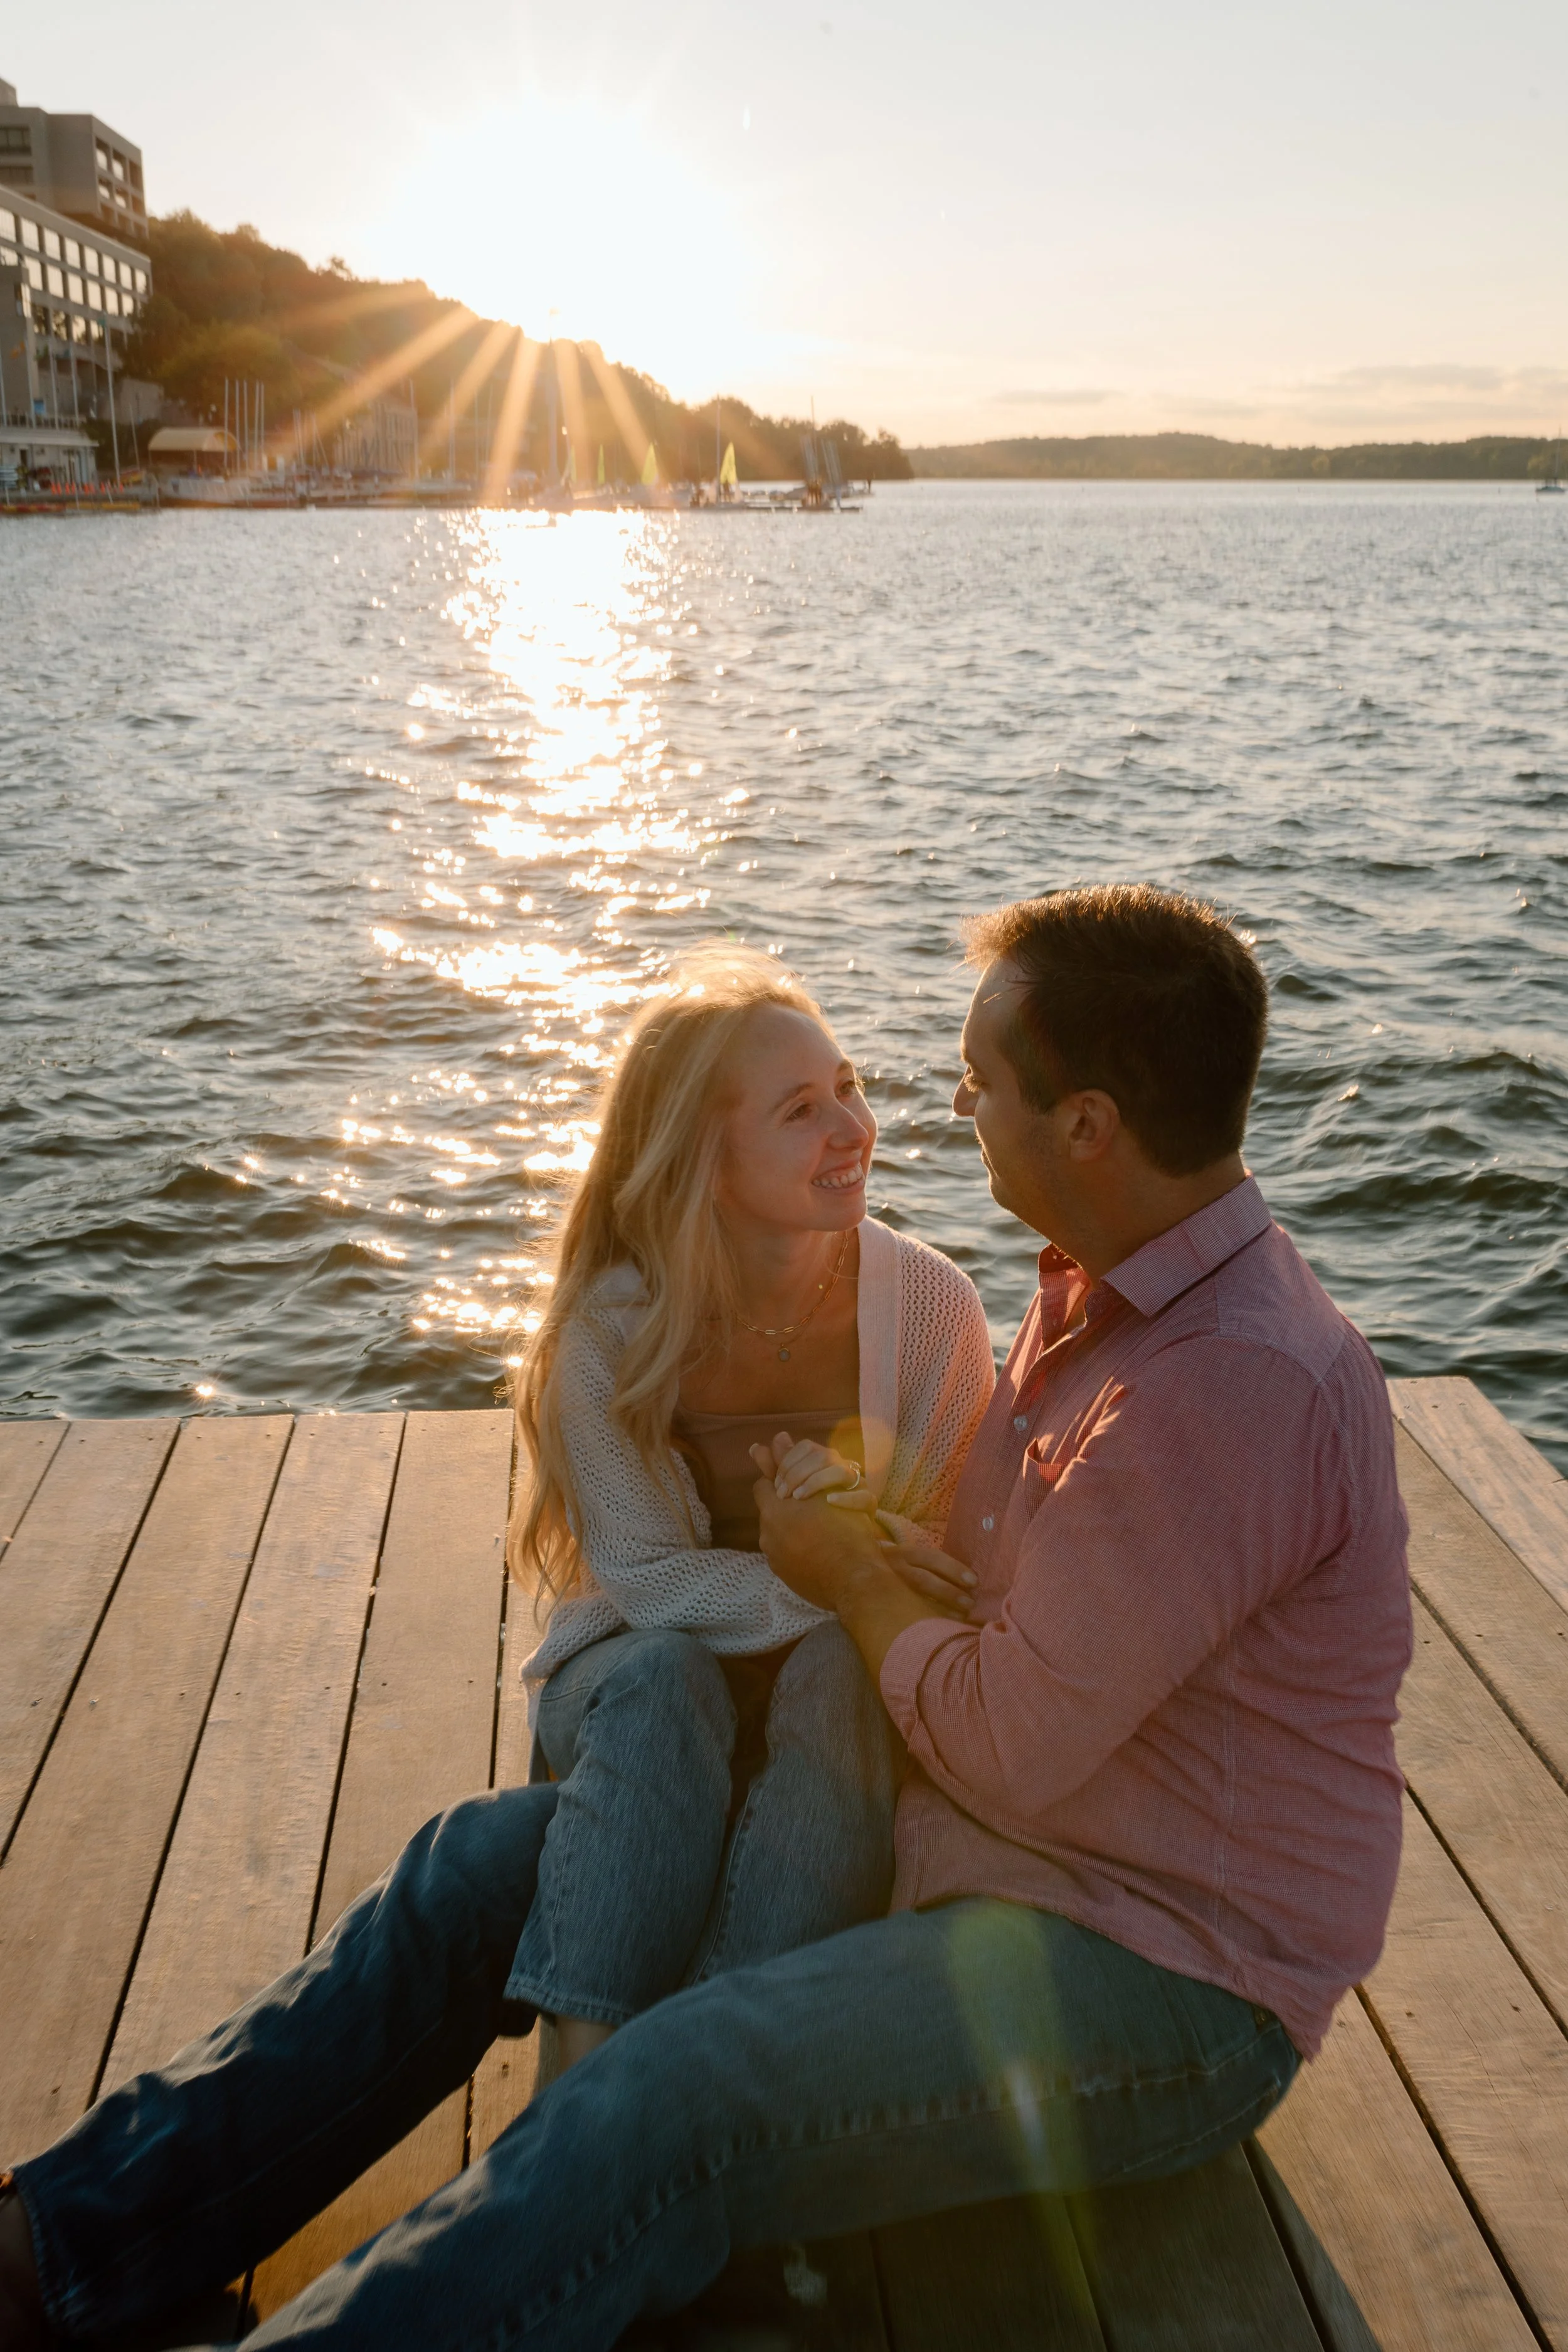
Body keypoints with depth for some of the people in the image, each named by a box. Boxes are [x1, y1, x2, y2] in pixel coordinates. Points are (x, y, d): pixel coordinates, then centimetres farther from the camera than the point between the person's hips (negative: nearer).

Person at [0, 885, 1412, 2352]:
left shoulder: (1238, 1386, -27)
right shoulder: (1103, 1291, 6)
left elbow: (1011, 1749, -25)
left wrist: (853, 1582, -8)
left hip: (1156, 1976, -9)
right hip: (955, 1846, 9)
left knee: (672, 2098, -31)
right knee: (486, 1862, 1)